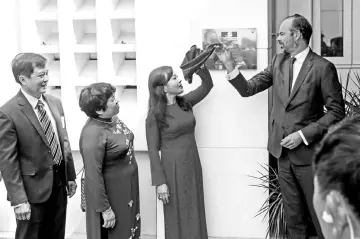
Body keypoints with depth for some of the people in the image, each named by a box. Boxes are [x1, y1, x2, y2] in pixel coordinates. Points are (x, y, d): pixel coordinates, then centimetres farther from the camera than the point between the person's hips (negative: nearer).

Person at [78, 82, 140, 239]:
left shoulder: (113, 119, -2)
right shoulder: (93, 134, -29)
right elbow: (93, 175, -26)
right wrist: (105, 209, -22)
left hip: (127, 188, 8)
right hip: (111, 194, -8)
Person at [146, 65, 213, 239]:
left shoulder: (185, 103, 3)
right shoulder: (155, 115, -13)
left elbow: (207, 85, 9)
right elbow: (153, 150, -12)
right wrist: (160, 182, -16)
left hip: (193, 165, 6)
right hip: (173, 168, -5)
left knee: (194, 213, 14)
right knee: (177, 216, 7)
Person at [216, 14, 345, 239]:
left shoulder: (322, 67, -12)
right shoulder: (279, 62, 5)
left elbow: (337, 112, -11)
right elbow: (248, 89, 5)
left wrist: (304, 134, -16)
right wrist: (229, 65, -8)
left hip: (309, 153, -5)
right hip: (283, 151, 5)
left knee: (319, 215, 4)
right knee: (294, 217, 15)